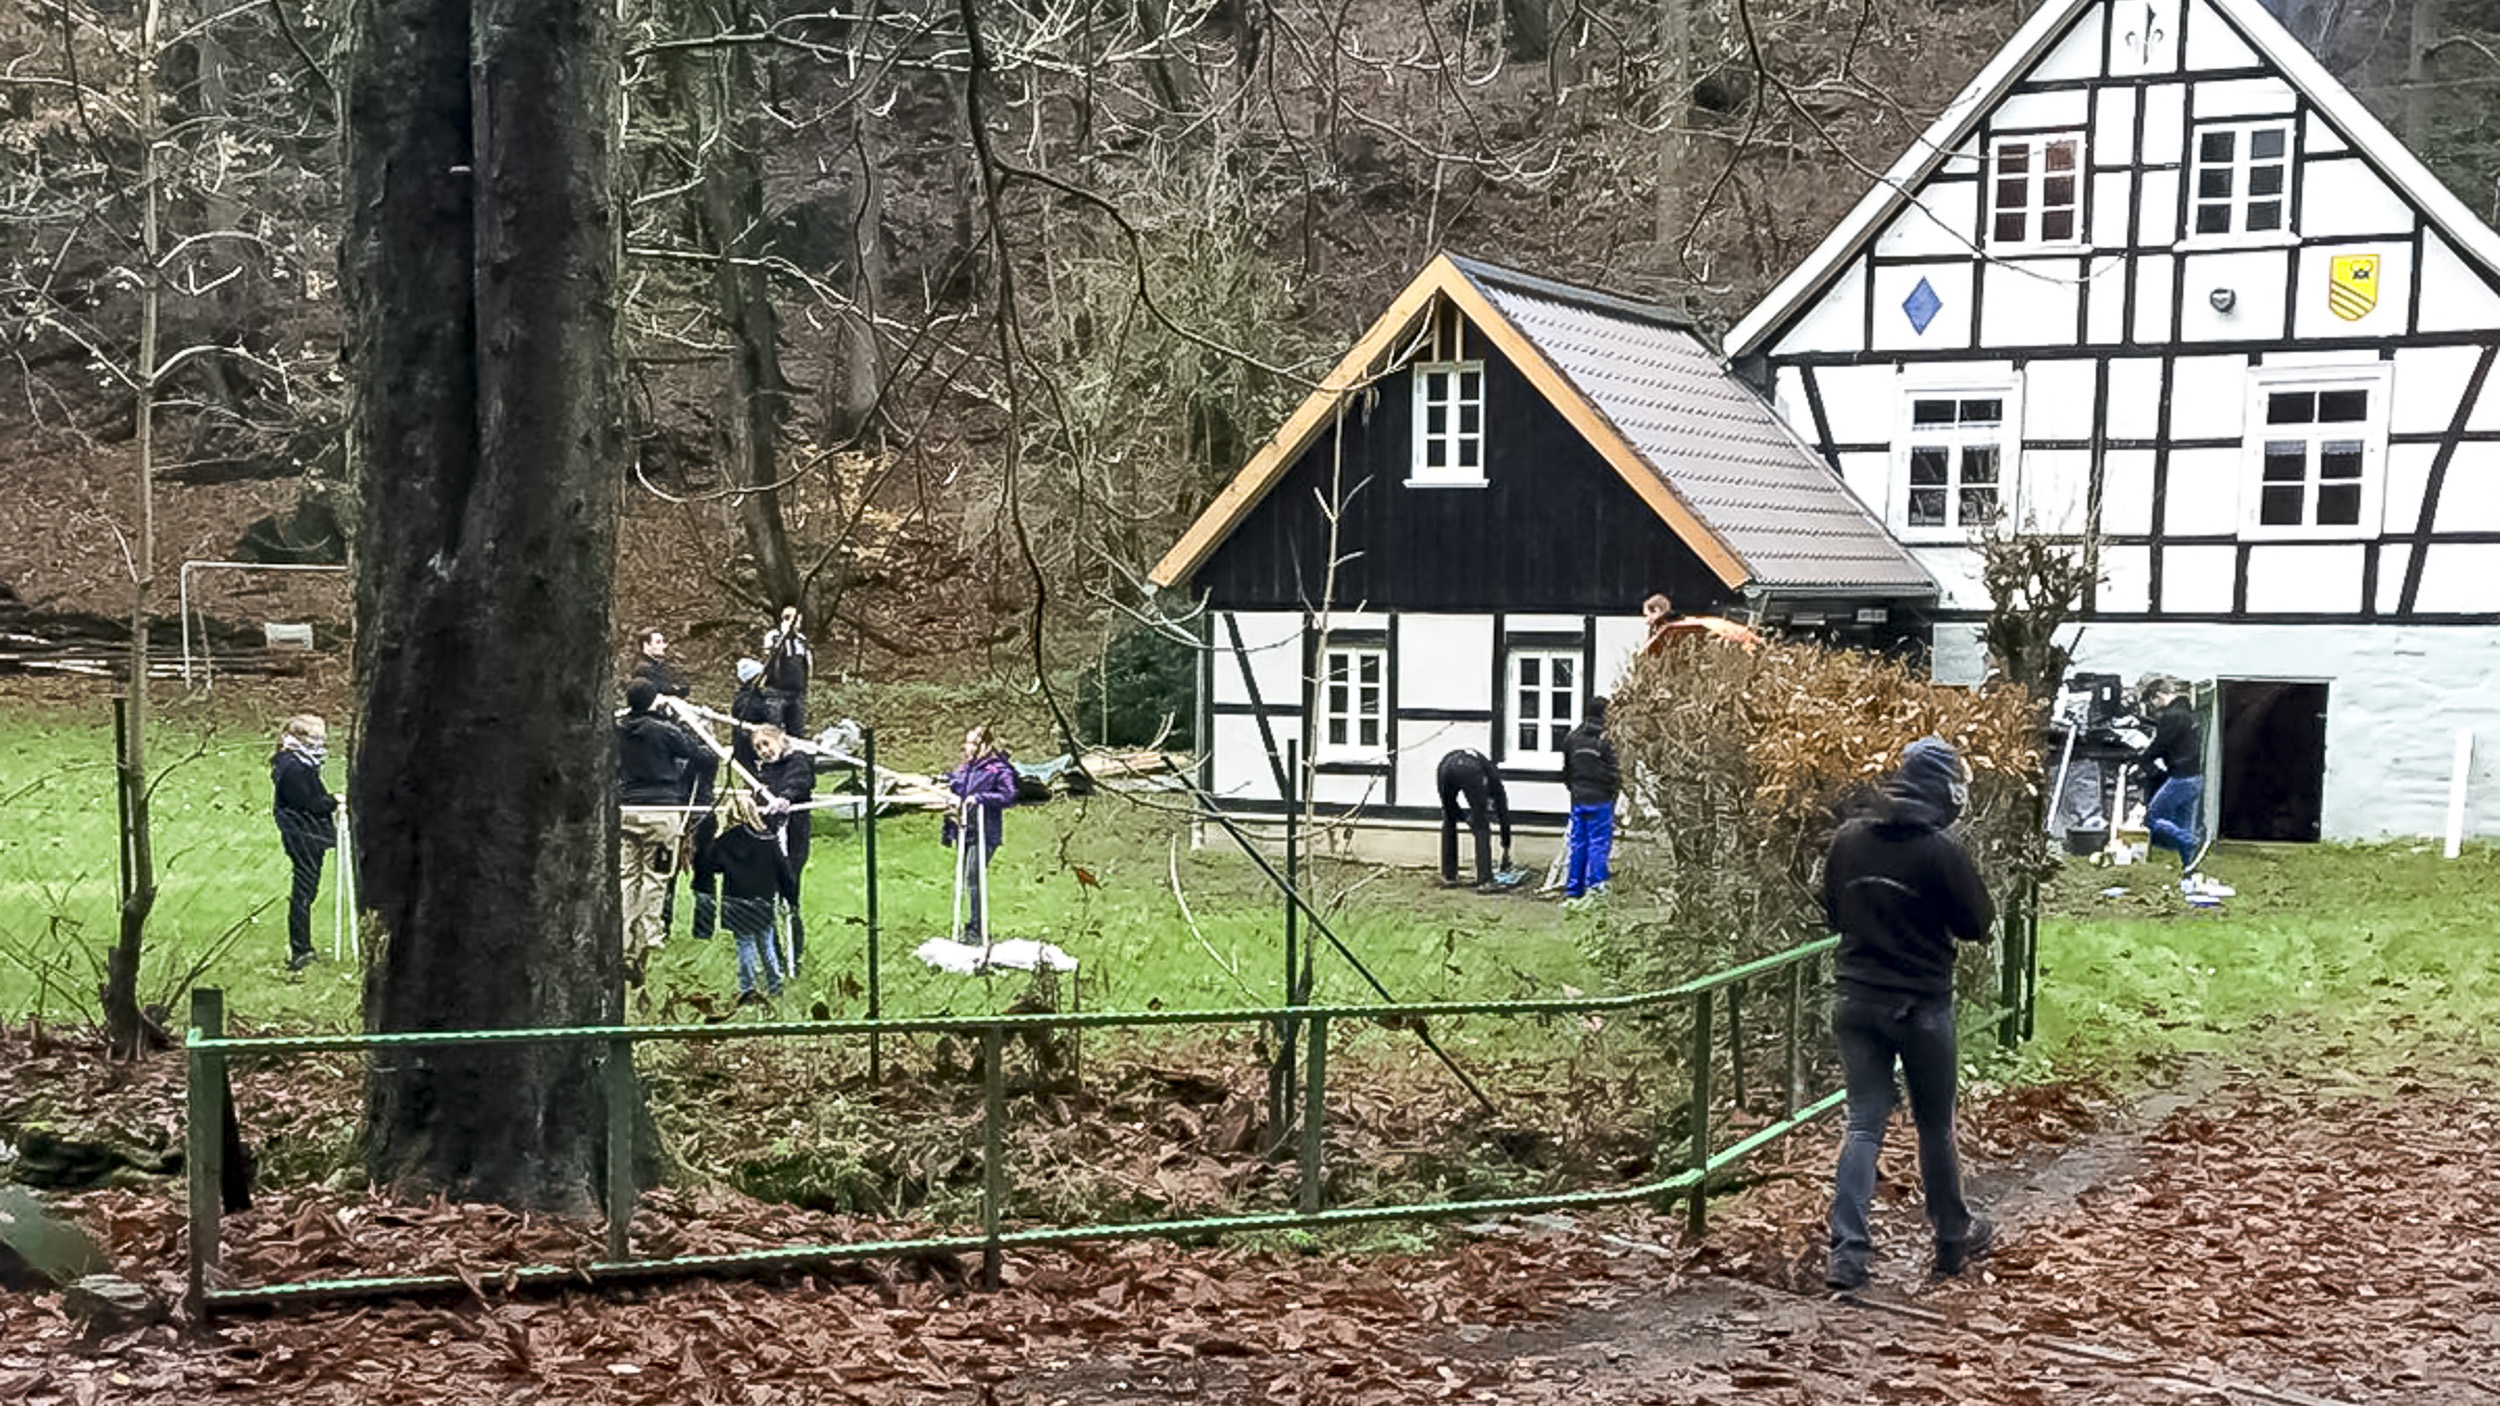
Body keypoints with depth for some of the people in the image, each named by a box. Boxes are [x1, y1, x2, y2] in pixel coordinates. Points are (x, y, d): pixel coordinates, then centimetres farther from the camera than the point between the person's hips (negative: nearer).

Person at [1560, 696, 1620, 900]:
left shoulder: (1572, 737, 6)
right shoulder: (1605, 739, -14)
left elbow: (1566, 769, 14)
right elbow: (1613, 771, -12)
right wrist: (1616, 790, 3)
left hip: (1578, 799, 6)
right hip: (1600, 799, -6)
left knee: (1578, 843, 12)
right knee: (1599, 843, 0)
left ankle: (1573, 887, 15)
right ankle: (1595, 886, -2)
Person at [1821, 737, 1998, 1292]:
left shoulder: (1849, 840, -1)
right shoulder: (1942, 852, -16)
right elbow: (1978, 924, -5)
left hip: (1855, 999, 4)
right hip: (1921, 1006, -3)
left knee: (1863, 1123, 5)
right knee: (1935, 1125, 14)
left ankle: (1847, 1251, -6)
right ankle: (1953, 1238, 30)